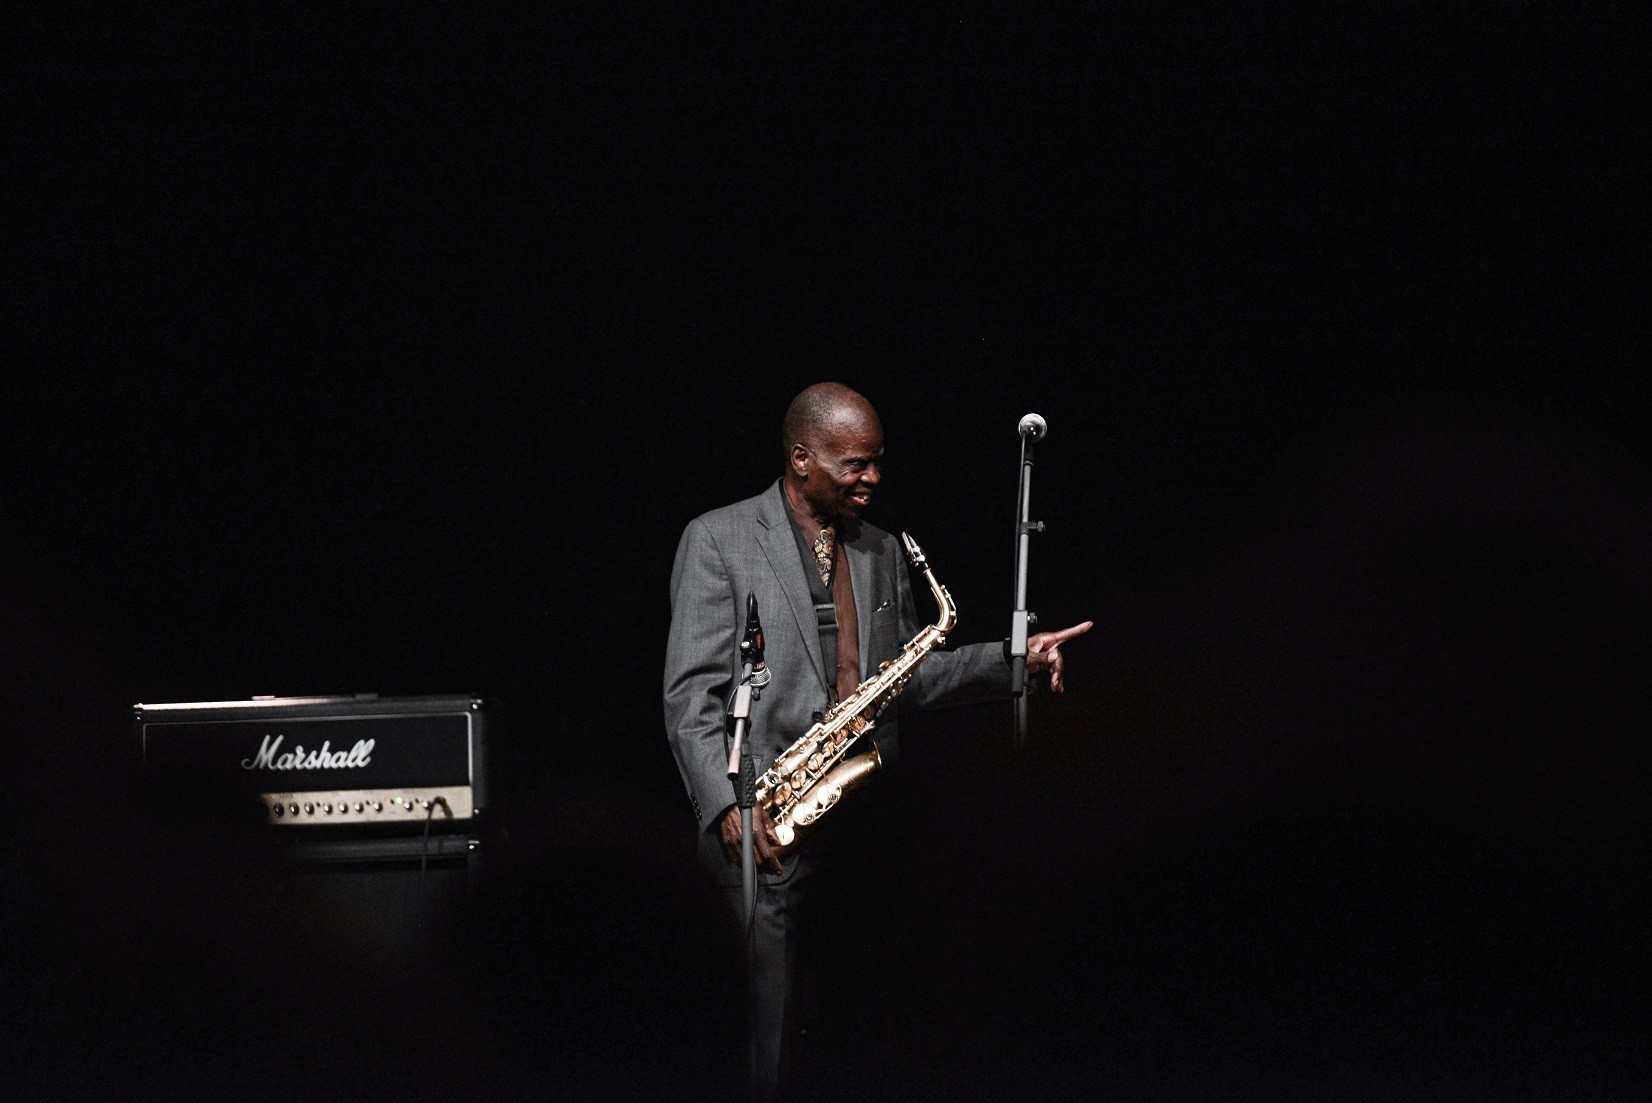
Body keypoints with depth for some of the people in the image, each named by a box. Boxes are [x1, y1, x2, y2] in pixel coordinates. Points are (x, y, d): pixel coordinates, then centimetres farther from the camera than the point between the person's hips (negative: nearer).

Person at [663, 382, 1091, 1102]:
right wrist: (726, 806, -17)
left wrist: (1011, 661, 7)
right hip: (768, 826, -4)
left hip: (866, 818, 5)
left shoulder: (883, 554, 18)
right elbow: (692, 694, -4)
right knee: (775, 1026, -10)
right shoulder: (718, 541, 1)